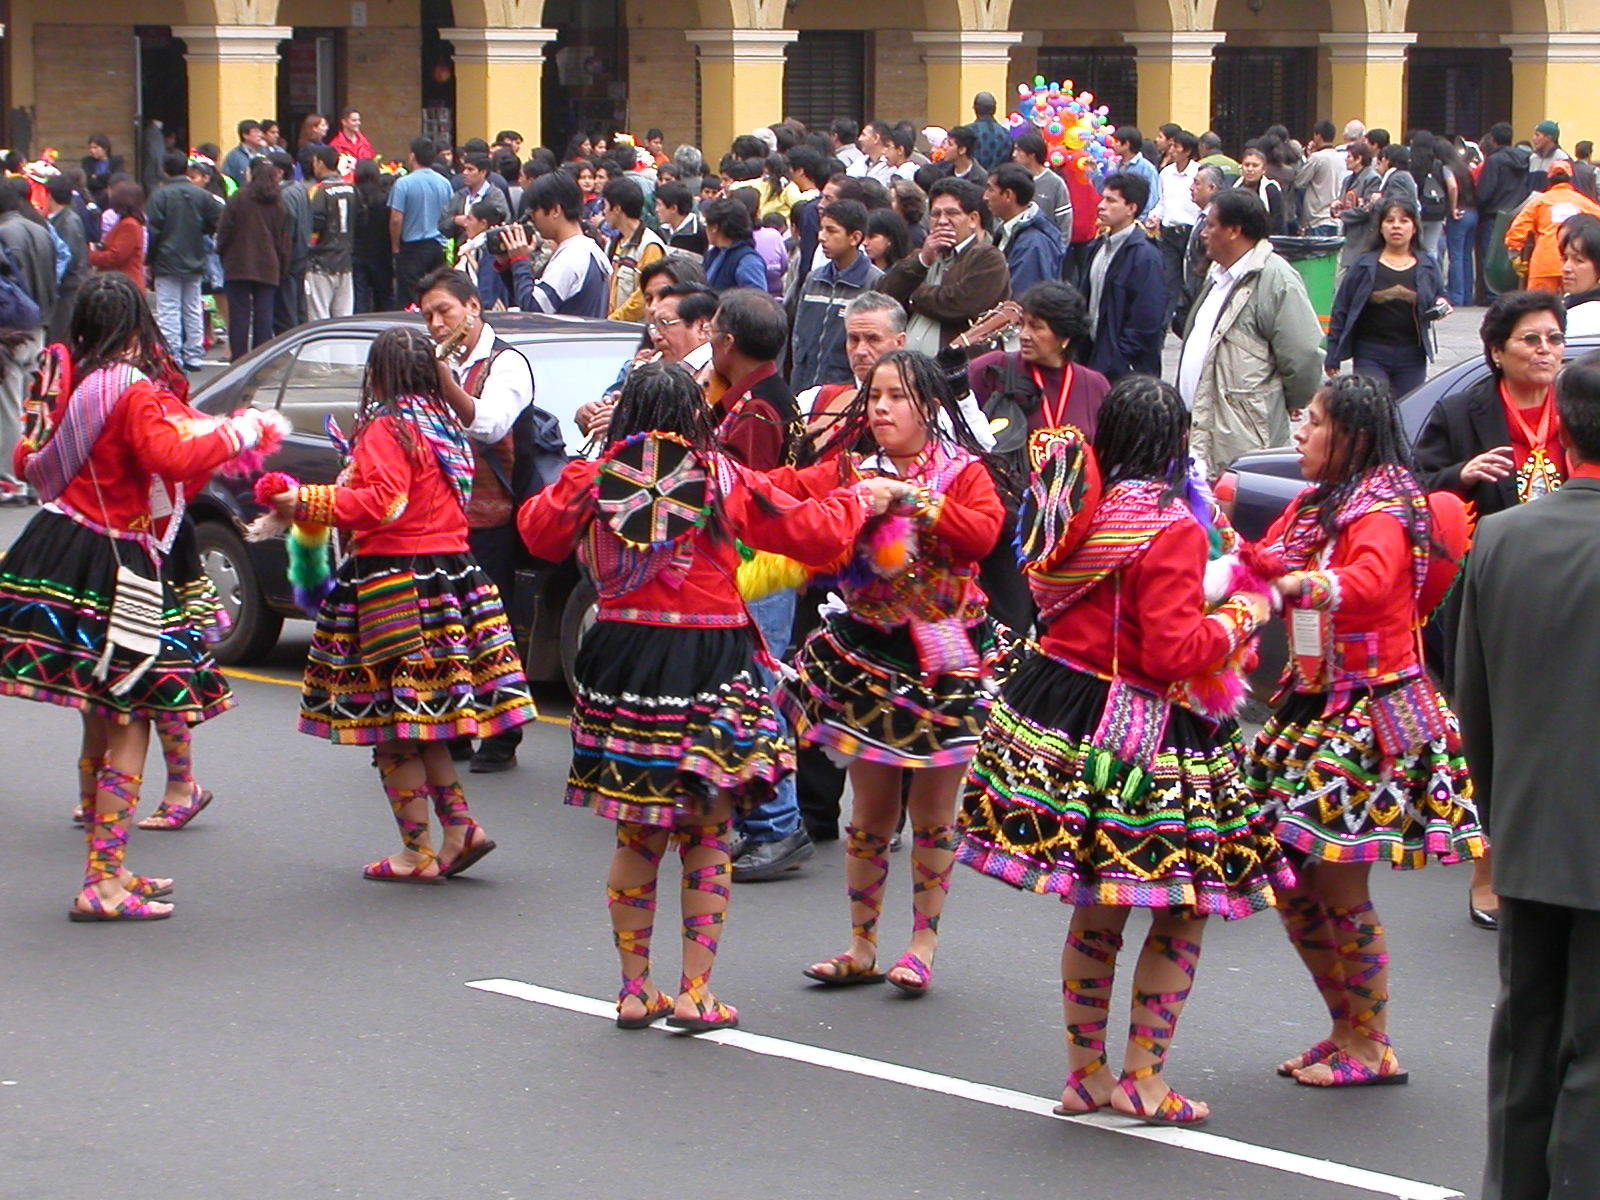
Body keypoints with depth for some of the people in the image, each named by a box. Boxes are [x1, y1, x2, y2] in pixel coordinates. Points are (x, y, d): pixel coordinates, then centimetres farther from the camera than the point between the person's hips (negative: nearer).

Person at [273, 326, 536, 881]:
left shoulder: (387, 427, -10)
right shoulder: (444, 425, 15)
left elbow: (383, 502, -19)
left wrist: (306, 503, -15)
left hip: (395, 576, -8)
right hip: (451, 570, 8)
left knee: (394, 731, -3)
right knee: (423, 724, 15)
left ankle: (417, 853, -1)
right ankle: (460, 827, 8)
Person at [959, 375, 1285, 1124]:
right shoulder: (1171, 527, -17)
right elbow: (1174, 651, -21)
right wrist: (1237, 619, -3)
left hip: (1062, 707, 8)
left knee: (1096, 909, 18)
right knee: (1184, 909, 6)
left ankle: (1086, 1072, 25)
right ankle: (1143, 1078, 8)